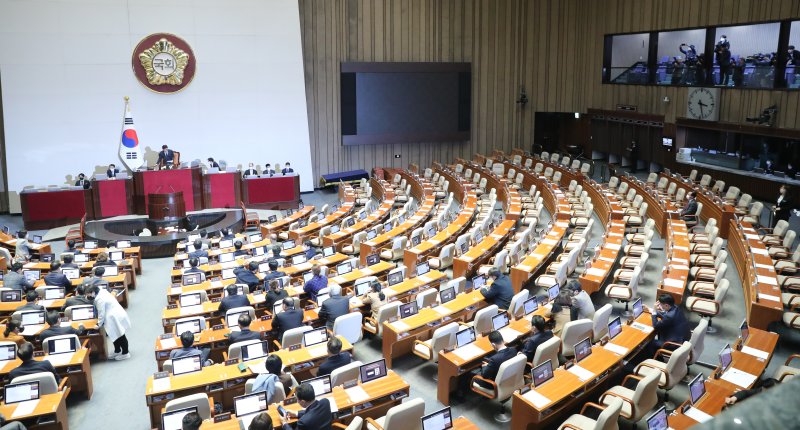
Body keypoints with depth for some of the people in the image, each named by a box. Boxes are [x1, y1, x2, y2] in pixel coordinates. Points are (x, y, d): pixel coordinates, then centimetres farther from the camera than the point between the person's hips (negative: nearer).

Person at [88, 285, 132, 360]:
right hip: (117, 316, 11)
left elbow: (101, 313, -15)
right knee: (115, 335, 20)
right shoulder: (103, 293, 13)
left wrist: (99, 325, -4)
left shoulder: (99, 299, -19)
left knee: (120, 336, 1)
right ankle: (117, 351, 32)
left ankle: (125, 353, 10)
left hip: (116, 318, -11)